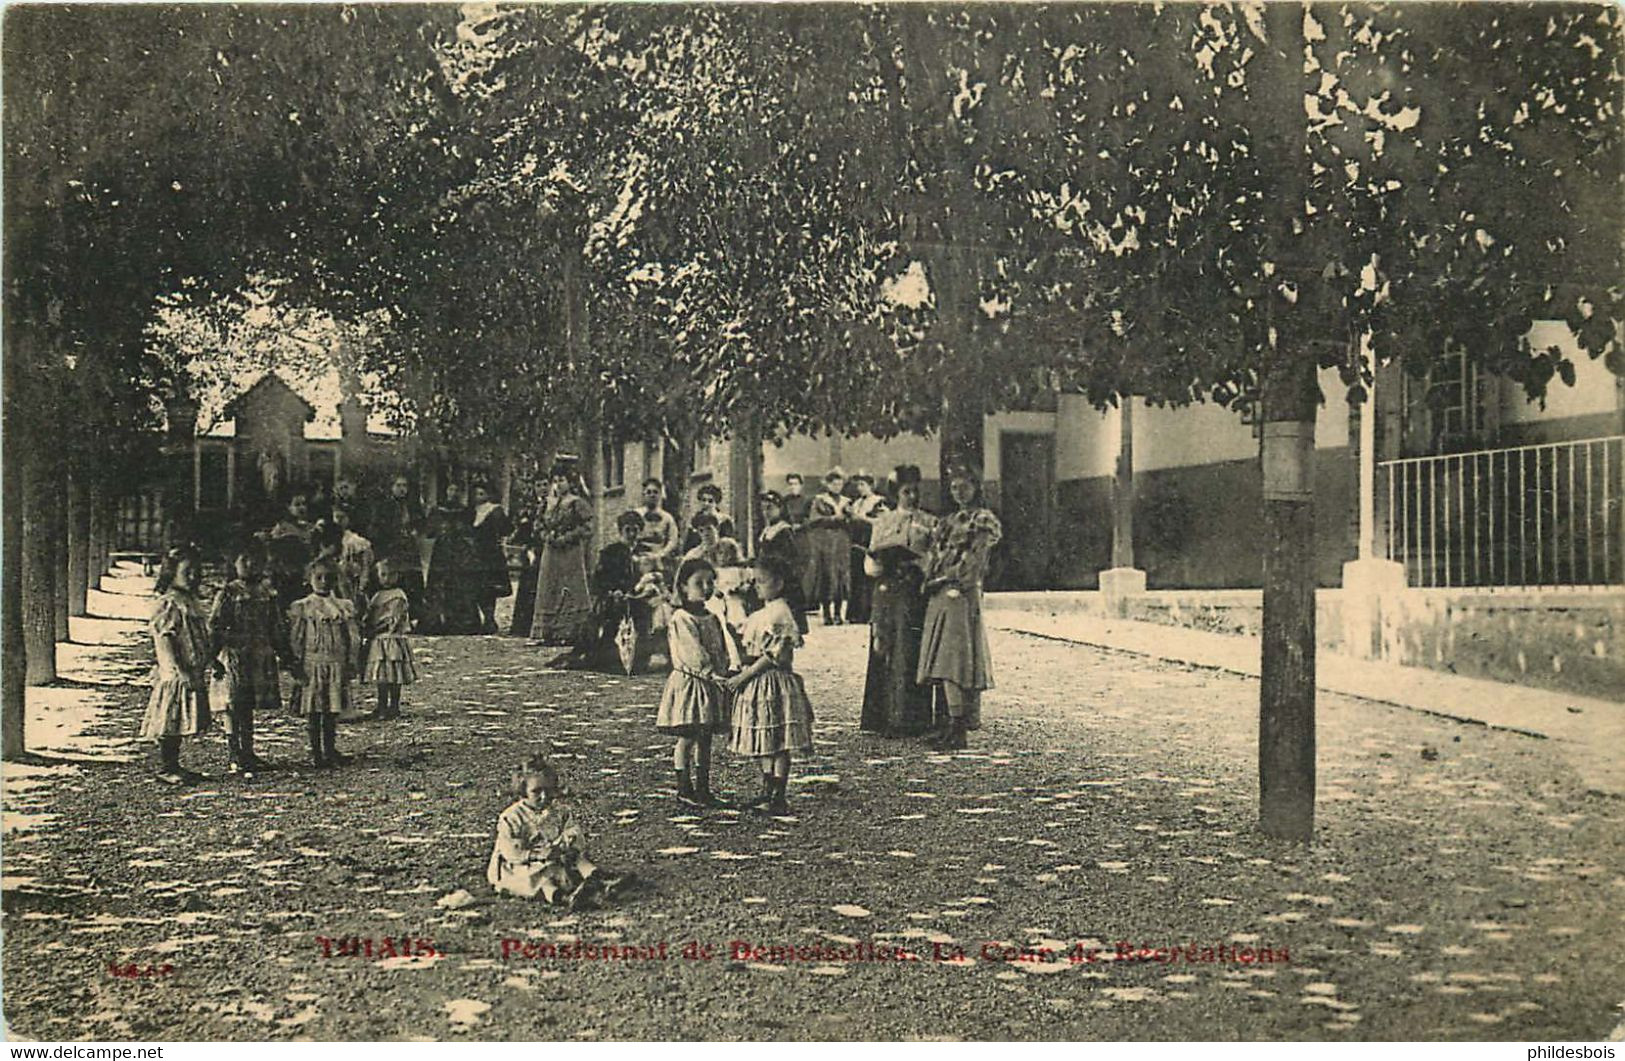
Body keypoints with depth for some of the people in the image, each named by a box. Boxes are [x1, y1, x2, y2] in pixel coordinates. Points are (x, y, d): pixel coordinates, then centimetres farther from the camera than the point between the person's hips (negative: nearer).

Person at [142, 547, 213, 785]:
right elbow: (162, 640, -19)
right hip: (175, 675, -9)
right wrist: (179, 671, -23)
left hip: (193, 674, 9)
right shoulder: (167, 604, -13)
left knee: (180, 723, 13)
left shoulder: (191, 602, 15)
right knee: (170, 722, -4)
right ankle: (165, 768, 3)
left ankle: (174, 766, 20)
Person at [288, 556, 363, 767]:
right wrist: (297, 666, -7)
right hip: (311, 664, -2)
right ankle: (316, 752, 10)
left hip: (337, 664, 2)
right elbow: (295, 639, -1)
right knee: (313, 710, 1)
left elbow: (353, 638, 9)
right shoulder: (300, 608, 1)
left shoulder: (345, 607, 9)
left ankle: (330, 750, 16)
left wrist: (352, 664, 2)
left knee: (333, 710, 6)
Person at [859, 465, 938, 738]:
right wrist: (880, 564, -12)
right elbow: (871, 559, 10)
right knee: (883, 653, 0)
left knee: (909, 654, -6)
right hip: (886, 593, 2)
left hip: (915, 595, -2)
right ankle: (881, 718, 6)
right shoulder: (882, 521, 14)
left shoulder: (930, 523, 8)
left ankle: (905, 721, -2)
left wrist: (913, 564, -16)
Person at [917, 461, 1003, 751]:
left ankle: (959, 728, -12)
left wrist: (945, 578, -6)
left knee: (956, 657, -12)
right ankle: (956, 724, 7)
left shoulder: (983, 520, 0)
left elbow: (973, 563, -9)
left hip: (963, 595, -7)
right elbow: (932, 559, 18)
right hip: (939, 597, 7)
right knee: (943, 659, 3)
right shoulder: (947, 522, 22)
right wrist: (931, 581, 0)